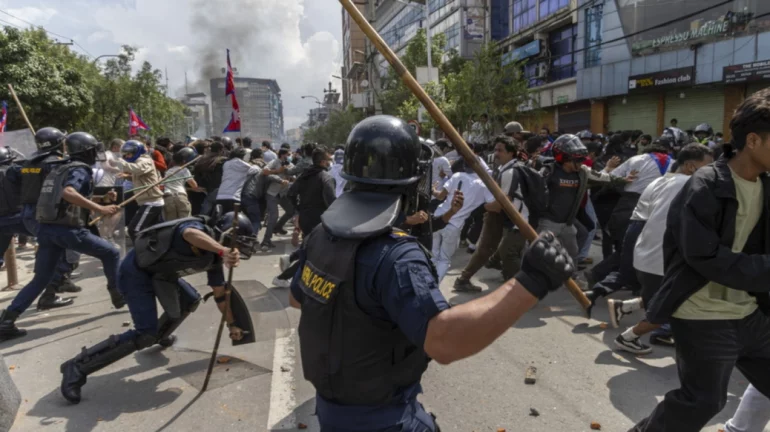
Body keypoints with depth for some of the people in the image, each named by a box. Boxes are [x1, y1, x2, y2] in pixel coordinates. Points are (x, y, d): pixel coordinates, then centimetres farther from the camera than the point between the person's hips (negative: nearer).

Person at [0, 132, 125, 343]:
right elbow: (68, 193, -27)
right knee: (111, 253, 10)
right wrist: (100, 209, -29)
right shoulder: (80, 169, -7)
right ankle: (118, 296, 17)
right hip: (68, 230, -8)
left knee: (40, 279, 12)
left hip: (46, 228, 8)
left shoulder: (61, 169, 20)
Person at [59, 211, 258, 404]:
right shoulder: (198, 228, -24)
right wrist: (223, 251, -69)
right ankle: (77, 367, -7)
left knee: (190, 301, 20)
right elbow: (190, 234, -54)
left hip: (159, 272, 9)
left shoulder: (214, 257, 2)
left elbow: (220, 293, 13)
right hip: (136, 271, -9)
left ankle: (160, 336, 43)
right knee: (145, 335, -16)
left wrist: (232, 324, 18)